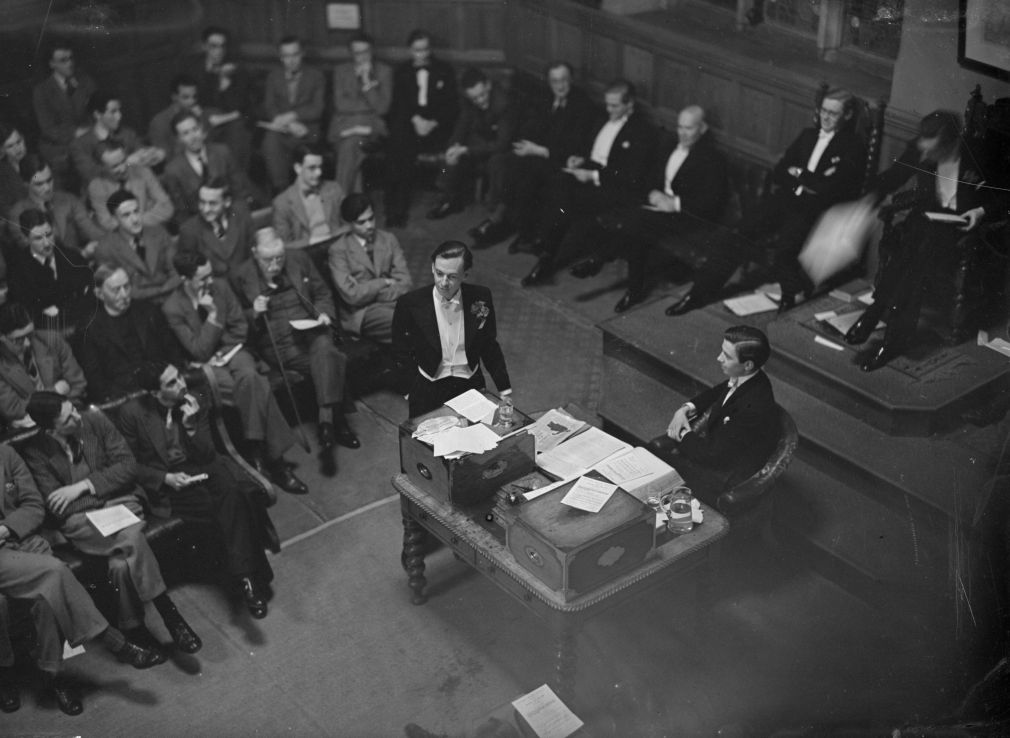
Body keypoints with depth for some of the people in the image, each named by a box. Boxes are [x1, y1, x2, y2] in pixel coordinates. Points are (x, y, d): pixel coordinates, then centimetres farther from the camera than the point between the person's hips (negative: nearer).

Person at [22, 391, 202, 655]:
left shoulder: (96, 421, 1)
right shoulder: (35, 453, -3)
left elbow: (128, 466, 0)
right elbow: (57, 507, -7)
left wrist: (84, 486, -10)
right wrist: (101, 494, -12)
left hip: (119, 501, 2)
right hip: (79, 519, -2)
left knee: (121, 561, -31)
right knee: (130, 540, -33)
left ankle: (133, 629, -16)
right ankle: (169, 613, -23)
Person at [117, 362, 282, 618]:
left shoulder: (195, 401, 2)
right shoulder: (132, 413, -6)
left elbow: (207, 455, 3)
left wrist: (191, 426, -15)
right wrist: (166, 478, -16)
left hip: (201, 469, 3)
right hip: (166, 482, -3)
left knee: (233, 491, -31)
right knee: (228, 507, -29)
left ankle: (245, 576, -27)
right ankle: (249, 575, -20)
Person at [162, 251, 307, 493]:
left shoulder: (220, 286, 1)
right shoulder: (172, 308, -12)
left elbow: (240, 328, 10)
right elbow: (200, 352, -14)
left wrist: (223, 350, -6)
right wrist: (213, 314, -19)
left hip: (231, 351, 4)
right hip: (206, 365, -4)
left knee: (249, 377, -33)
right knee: (257, 388, -31)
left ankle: (259, 451, -28)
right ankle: (272, 457, -27)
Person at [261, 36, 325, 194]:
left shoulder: (316, 76, 12)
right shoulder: (274, 76, 18)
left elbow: (316, 109, -1)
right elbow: (269, 107, 4)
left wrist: (291, 116, -15)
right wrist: (290, 124, -14)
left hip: (307, 129, -1)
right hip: (282, 127, 2)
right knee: (271, 140, -34)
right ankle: (280, 190, -31)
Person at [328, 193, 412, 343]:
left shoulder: (388, 239, 13)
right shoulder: (338, 250, 0)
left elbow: (405, 284, 4)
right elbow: (351, 295, -10)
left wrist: (368, 292, -9)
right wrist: (385, 282, -3)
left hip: (392, 302, 5)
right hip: (362, 313, -5)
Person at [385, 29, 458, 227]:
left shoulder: (444, 71, 16)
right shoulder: (401, 72, 19)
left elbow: (451, 105, 8)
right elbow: (399, 103, 7)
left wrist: (433, 123, -10)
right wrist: (415, 119, -13)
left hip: (436, 125, 0)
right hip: (407, 121, 1)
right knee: (399, 146, -33)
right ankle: (394, 209, -33)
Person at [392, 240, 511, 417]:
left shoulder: (480, 298, -4)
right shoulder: (410, 304, -10)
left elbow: (489, 346, 9)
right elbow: (402, 355, 1)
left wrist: (505, 390, 7)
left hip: (471, 385, 2)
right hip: (428, 389, -1)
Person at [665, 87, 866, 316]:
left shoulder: (853, 148, 2)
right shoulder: (807, 135, 21)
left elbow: (829, 186, -13)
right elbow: (778, 173, 14)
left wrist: (798, 174, -2)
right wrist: (807, 181, -3)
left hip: (812, 211, -5)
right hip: (784, 200, 5)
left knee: (783, 248, -32)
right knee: (739, 234, -17)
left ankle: (791, 294, -4)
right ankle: (701, 292, -17)